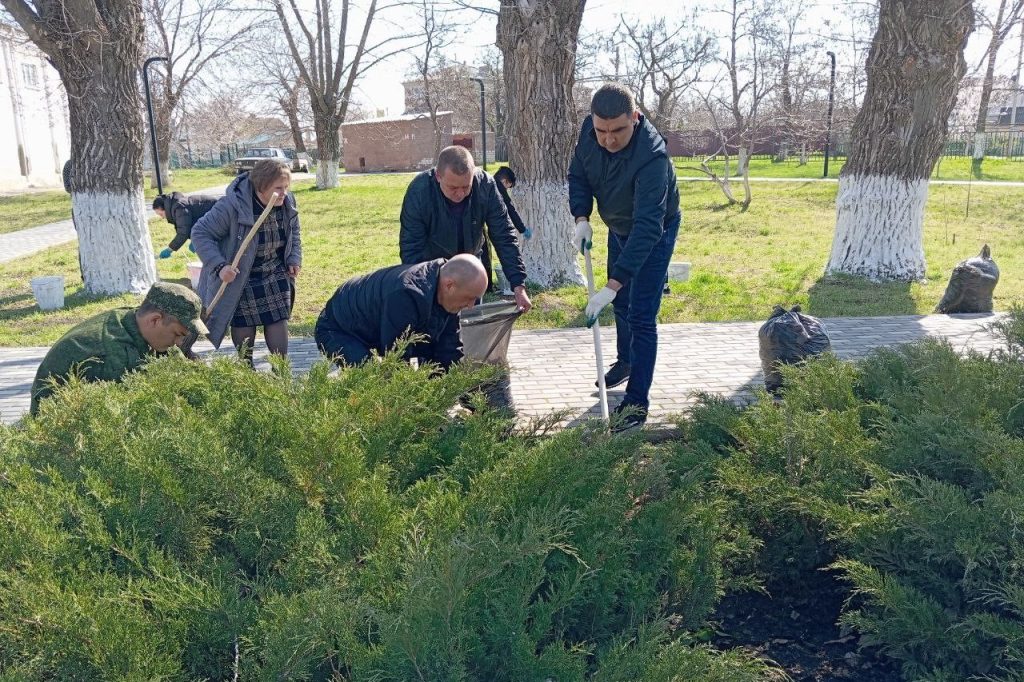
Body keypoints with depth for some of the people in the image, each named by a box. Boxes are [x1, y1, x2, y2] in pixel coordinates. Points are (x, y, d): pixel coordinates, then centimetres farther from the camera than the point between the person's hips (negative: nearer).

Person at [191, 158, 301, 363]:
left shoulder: (288, 202, -9)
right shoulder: (232, 205, -28)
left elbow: (293, 232, 12)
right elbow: (200, 233, -20)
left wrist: (295, 259, -1)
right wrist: (219, 266, -29)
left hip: (277, 276, 4)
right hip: (240, 279, -4)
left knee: (278, 323, 5)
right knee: (243, 330, 4)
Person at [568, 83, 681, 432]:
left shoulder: (652, 156, -40)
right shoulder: (589, 130, -20)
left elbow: (647, 227, -45)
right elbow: (577, 175, -4)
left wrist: (613, 285, -50)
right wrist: (582, 218, -22)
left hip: (654, 234, -7)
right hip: (618, 227, 7)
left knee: (641, 317, -11)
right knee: (620, 302, 22)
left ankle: (637, 402, -3)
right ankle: (625, 361, 47)